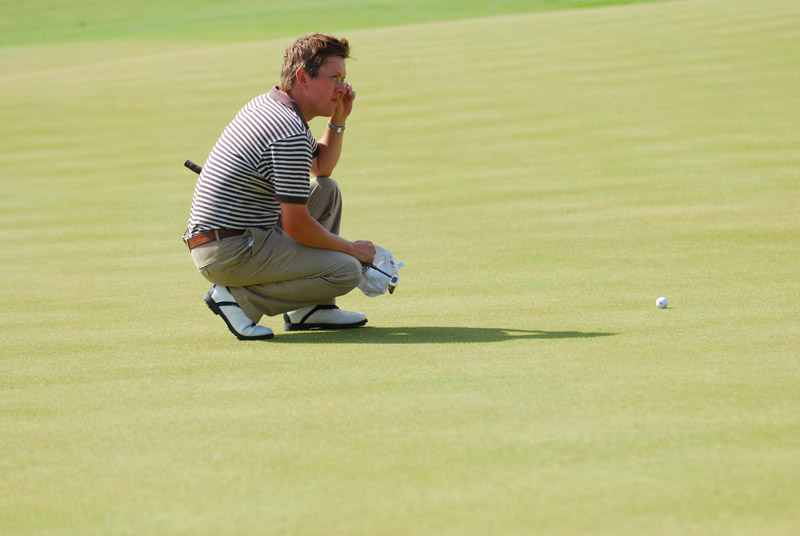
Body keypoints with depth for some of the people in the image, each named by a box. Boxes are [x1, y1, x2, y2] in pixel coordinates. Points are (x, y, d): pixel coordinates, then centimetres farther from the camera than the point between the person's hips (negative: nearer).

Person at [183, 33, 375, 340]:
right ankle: (240, 297, -6)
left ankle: (310, 309, 19)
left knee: (327, 190, 22)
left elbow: (322, 167, 28)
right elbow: (296, 226, -18)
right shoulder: (291, 134, -20)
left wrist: (339, 120, 11)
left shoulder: (265, 104, 12)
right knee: (346, 270, -16)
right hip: (231, 253, -11)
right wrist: (351, 248, -3)